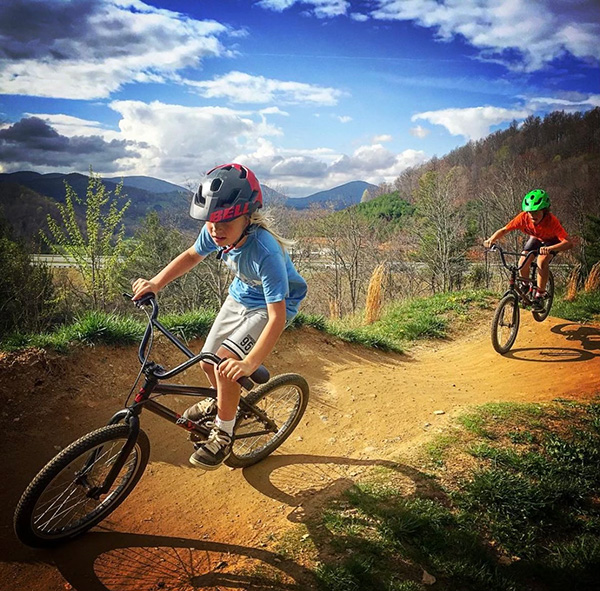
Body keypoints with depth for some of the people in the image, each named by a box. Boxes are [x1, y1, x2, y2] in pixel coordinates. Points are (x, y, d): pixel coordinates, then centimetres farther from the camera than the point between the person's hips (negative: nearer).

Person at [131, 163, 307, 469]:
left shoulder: (266, 253, -39)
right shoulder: (214, 232, -21)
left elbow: (277, 316, -39)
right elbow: (191, 255, 2)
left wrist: (249, 363, -48)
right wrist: (156, 282, -10)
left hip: (270, 307, -7)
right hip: (239, 297, 7)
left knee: (227, 361, -23)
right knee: (208, 362, 10)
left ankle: (223, 433, 1)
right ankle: (221, 402, 44)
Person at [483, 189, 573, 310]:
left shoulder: (551, 221, -40)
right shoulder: (523, 217, -32)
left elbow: (569, 243, -47)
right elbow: (503, 230, -24)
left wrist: (550, 248, -65)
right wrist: (491, 240, -44)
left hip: (552, 241, -4)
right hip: (535, 238, 4)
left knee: (542, 262, -30)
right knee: (522, 263, -16)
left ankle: (539, 296, -15)